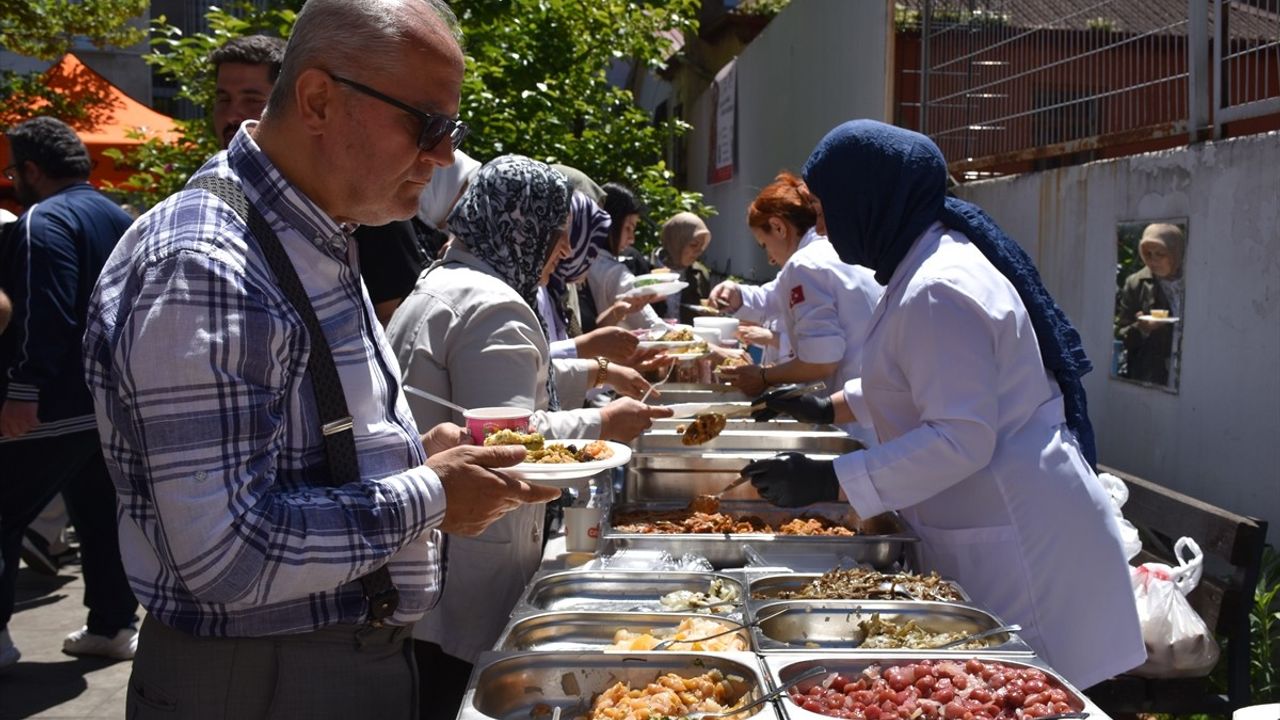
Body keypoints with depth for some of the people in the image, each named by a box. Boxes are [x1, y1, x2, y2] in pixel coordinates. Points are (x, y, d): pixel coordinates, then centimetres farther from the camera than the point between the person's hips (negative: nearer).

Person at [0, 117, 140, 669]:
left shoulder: (45, 220, -14)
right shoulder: (118, 217, 15)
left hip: (54, 409, -9)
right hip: (112, 404, 9)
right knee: (101, 516, 14)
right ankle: (113, 625, 20)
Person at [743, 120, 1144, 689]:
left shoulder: (938, 291, -24)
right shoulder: (927, 261, 10)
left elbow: (960, 439, -28)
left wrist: (829, 482, -27)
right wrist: (831, 406, 21)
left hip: (1013, 542, -10)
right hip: (990, 523, 10)